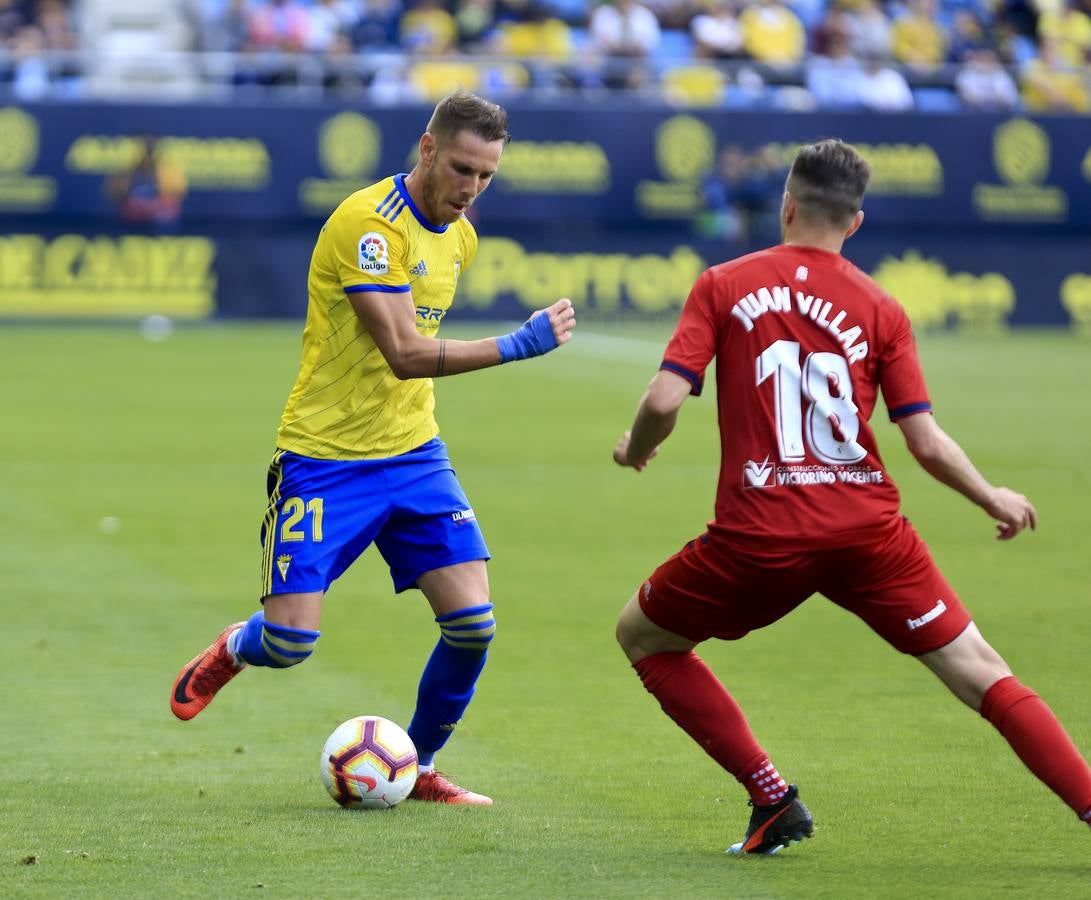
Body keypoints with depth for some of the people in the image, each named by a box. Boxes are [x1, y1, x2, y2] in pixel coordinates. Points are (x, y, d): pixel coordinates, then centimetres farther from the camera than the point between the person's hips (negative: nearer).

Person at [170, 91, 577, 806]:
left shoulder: (460, 236, 7)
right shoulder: (369, 223, -19)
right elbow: (404, 352, -27)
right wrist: (518, 346, -34)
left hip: (414, 452, 7)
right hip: (326, 458, -6)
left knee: (473, 623, -8)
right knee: (290, 642, -10)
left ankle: (418, 767, 13)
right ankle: (232, 651, 27)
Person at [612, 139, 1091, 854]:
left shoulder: (722, 286, 5)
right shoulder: (881, 310, 6)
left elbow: (664, 401, -6)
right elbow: (928, 445, 1)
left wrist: (635, 447, 17)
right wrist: (995, 500, 18)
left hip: (759, 539, -1)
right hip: (867, 528, 1)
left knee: (642, 636, 22)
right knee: (981, 672, 6)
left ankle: (772, 798, 12)